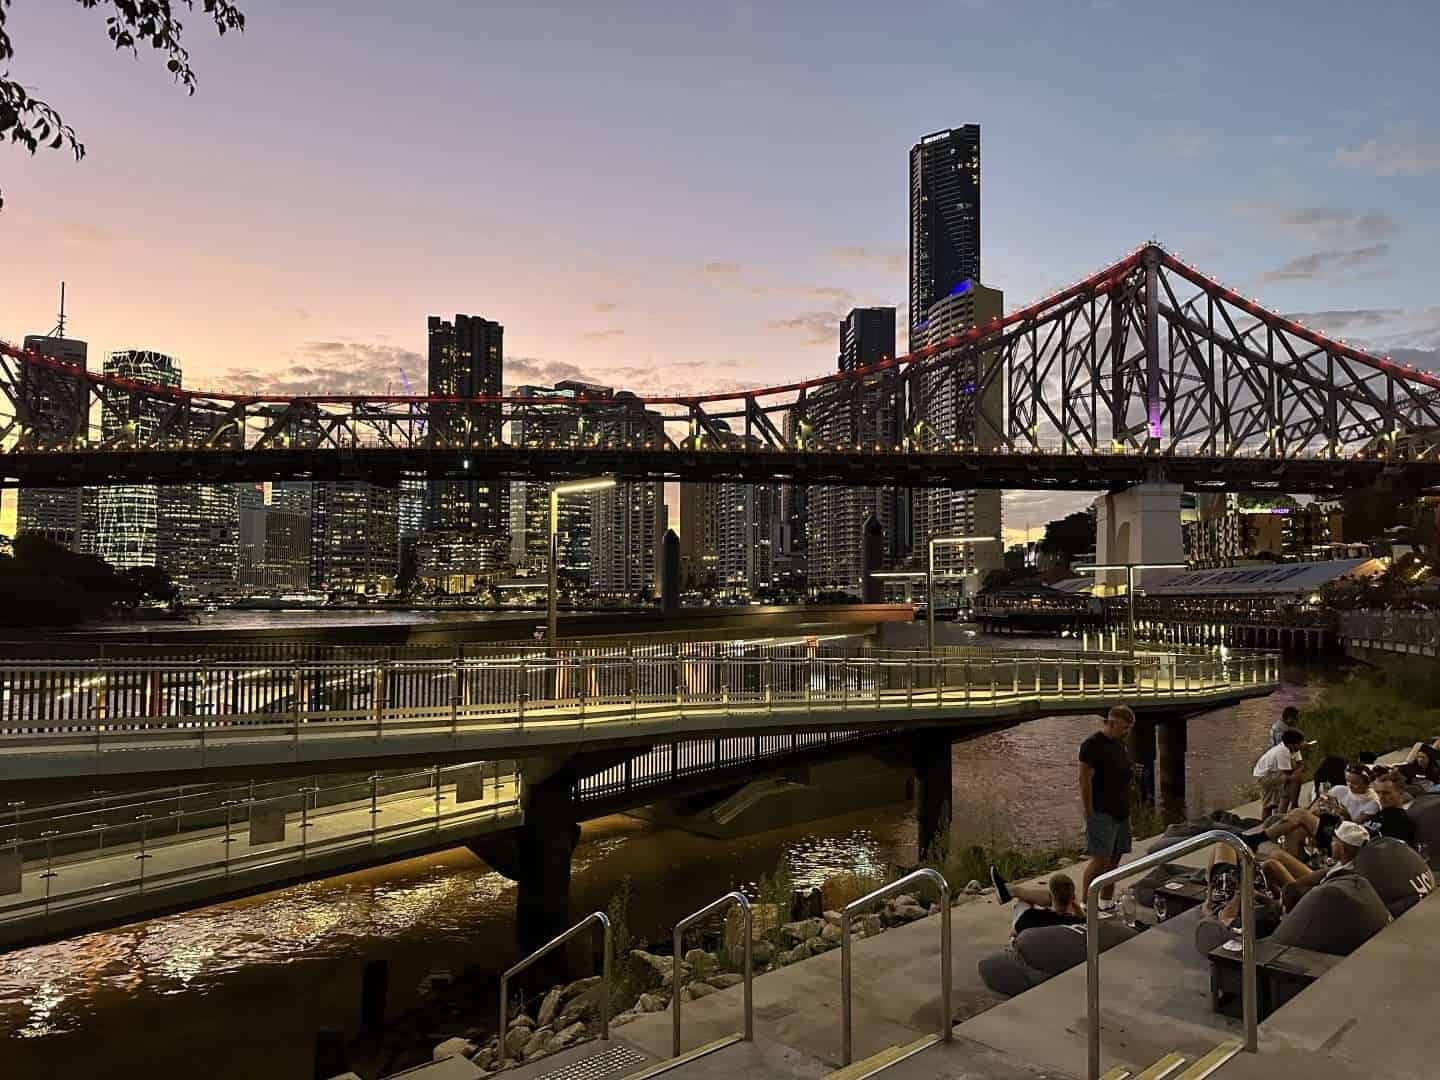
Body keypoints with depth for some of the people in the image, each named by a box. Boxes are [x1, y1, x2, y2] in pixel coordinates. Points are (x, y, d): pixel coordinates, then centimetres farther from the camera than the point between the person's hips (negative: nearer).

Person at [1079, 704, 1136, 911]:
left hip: (1121, 811, 9)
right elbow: (1085, 779, -16)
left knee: (1114, 858, 12)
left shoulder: (1120, 744, 14)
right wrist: (1089, 813, -17)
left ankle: (1106, 902, 22)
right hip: (1102, 813, -9)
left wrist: (1131, 773, 7)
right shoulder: (1093, 744, -14)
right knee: (1100, 859, -10)